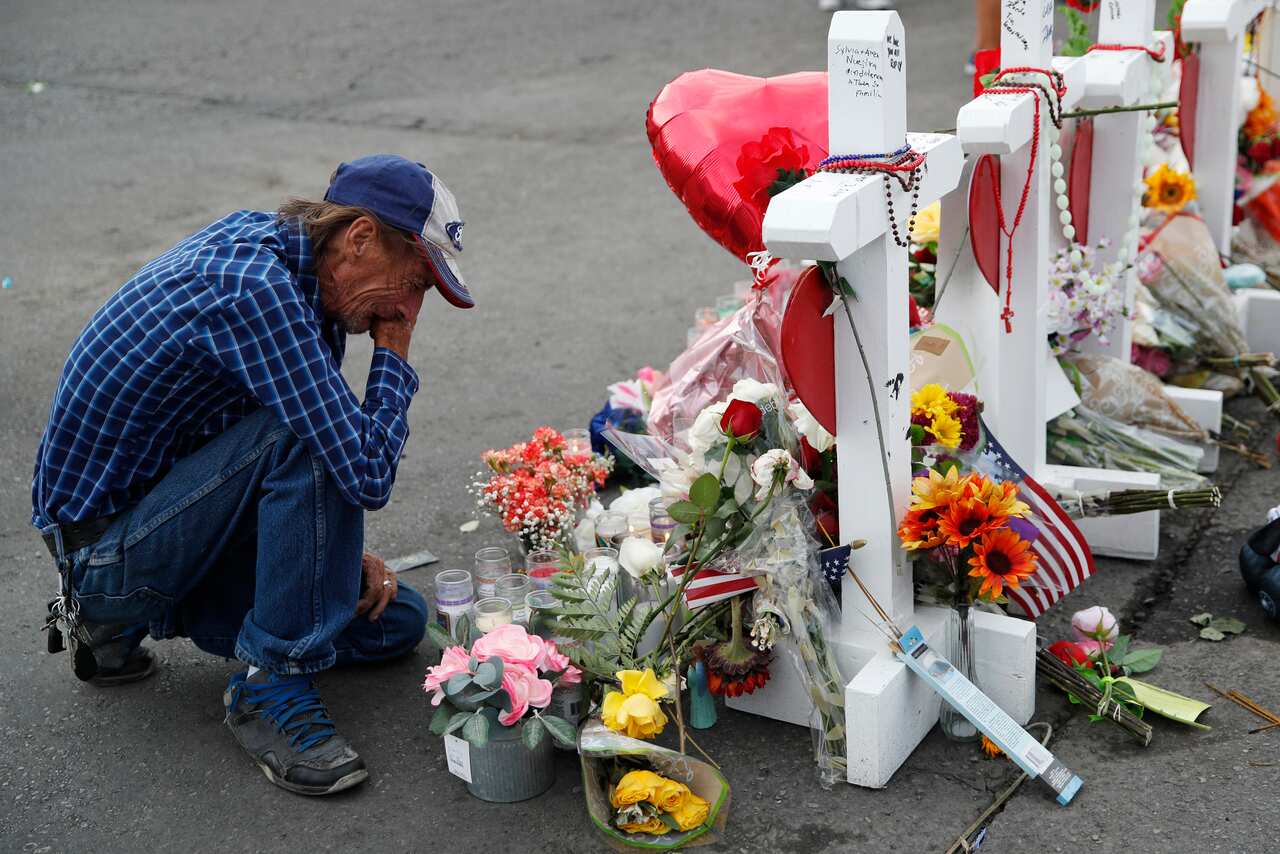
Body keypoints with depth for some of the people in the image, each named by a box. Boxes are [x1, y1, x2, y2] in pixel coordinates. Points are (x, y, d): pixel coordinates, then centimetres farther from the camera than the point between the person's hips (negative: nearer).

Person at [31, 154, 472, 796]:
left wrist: (336, 547, 2)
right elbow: (366, 473, -33)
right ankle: (271, 685, -17)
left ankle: (121, 620, 16)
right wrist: (393, 355, -17)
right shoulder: (255, 288, -29)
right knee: (307, 431, -30)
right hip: (103, 543, -10)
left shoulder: (264, 241, 1)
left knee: (397, 620, 8)